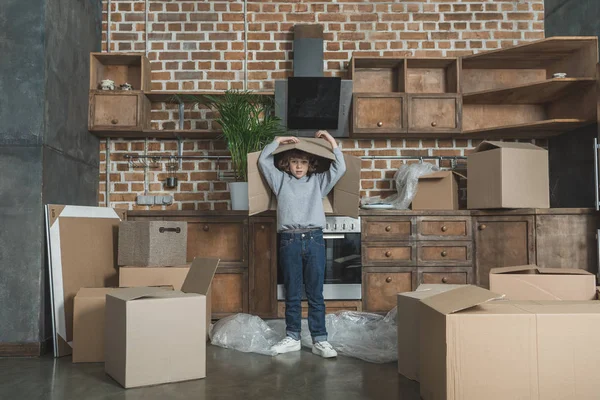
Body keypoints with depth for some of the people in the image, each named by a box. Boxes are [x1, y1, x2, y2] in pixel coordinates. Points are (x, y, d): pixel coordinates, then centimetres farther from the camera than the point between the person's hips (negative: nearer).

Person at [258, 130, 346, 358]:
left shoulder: (318, 181, 14)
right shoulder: (280, 180, 14)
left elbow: (340, 168, 7)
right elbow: (263, 161, 8)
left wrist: (332, 142, 6)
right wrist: (278, 141, 8)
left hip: (314, 239, 0)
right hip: (289, 240, 0)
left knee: (315, 294, 4)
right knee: (292, 294, 8)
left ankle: (320, 340, 8)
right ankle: (292, 338, 17)